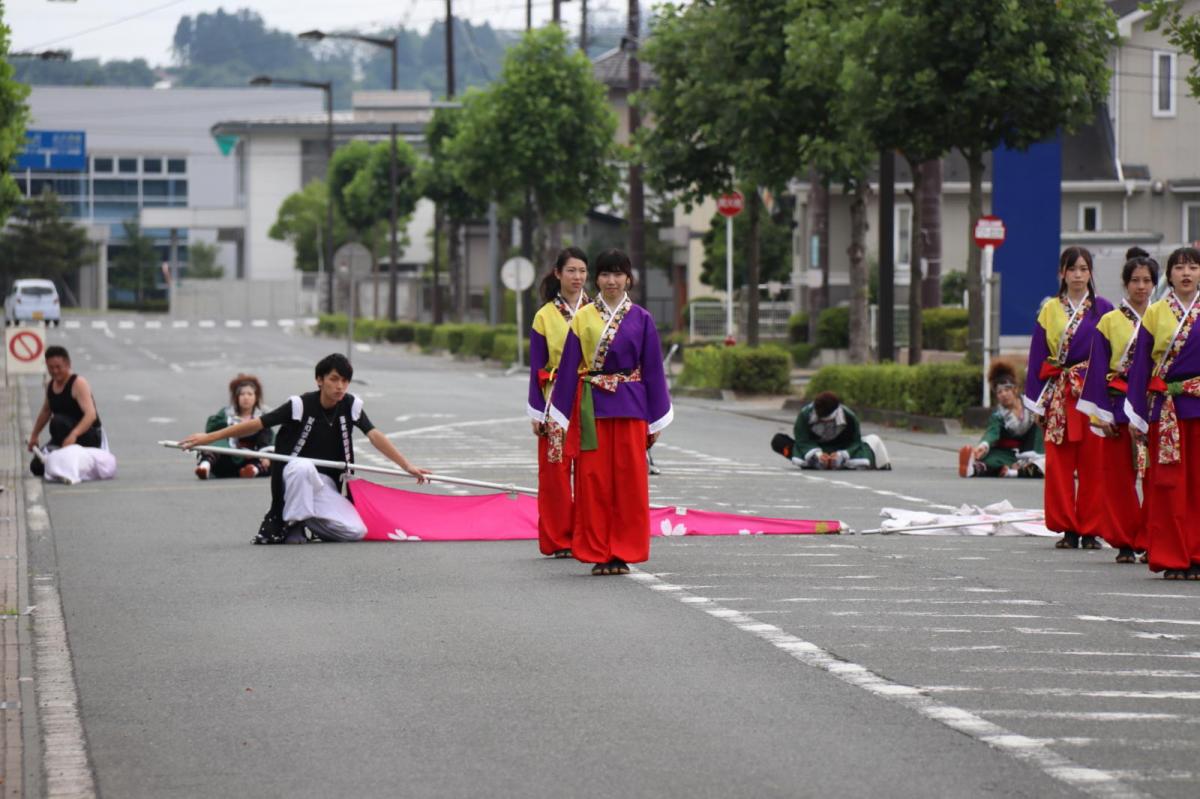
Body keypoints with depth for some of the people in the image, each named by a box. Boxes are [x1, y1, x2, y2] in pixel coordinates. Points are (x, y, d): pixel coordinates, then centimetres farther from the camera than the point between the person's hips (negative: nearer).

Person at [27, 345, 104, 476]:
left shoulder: (78, 383, -20)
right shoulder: (51, 385, 4)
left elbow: (91, 414, -34)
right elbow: (46, 411, 24)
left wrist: (73, 435, -49)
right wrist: (34, 436, 26)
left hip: (89, 437, -7)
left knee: (58, 421, -35)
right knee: (37, 467, -3)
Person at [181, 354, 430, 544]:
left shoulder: (351, 406, -2)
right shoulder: (301, 405, -14)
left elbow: (375, 436, -5)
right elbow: (257, 424, -14)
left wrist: (408, 466, -13)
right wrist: (209, 437, -16)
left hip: (325, 486, 4)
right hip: (293, 475, -4)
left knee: (356, 532, -18)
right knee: (304, 467, -42)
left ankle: (307, 520, 7)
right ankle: (291, 525, -20)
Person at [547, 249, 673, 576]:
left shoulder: (641, 319, 5)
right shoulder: (583, 318, 5)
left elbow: (653, 369, 6)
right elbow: (569, 366, 5)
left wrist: (655, 421, 3)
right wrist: (563, 418, 1)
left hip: (629, 406, 0)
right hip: (591, 407, 0)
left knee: (628, 481, -1)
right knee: (593, 481, -1)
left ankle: (622, 552, 6)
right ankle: (598, 553, 5)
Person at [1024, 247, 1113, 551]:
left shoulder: (1104, 309, 5)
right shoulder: (1049, 310, 8)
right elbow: (1038, 357, 8)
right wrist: (1037, 401, 2)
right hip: (1059, 395, 1)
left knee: (1092, 463, -2)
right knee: (1059, 463, -1)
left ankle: (1090, 529, 4)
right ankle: (1067, 528, 5)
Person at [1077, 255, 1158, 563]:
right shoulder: (1109, 322, 4)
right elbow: (1098, 370, 3)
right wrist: (1101, 415, -4)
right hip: (1119, 407, 0)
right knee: (1119, 475, 1)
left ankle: (1150, 540, 2)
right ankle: (1125, 542, 8)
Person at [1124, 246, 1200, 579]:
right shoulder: (1155, 314, 4)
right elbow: (1141, 364, 4)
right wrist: (1137, 414, -1)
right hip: (1166, 408, -1)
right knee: (1168, 483, 0)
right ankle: (1172, 558, 4)